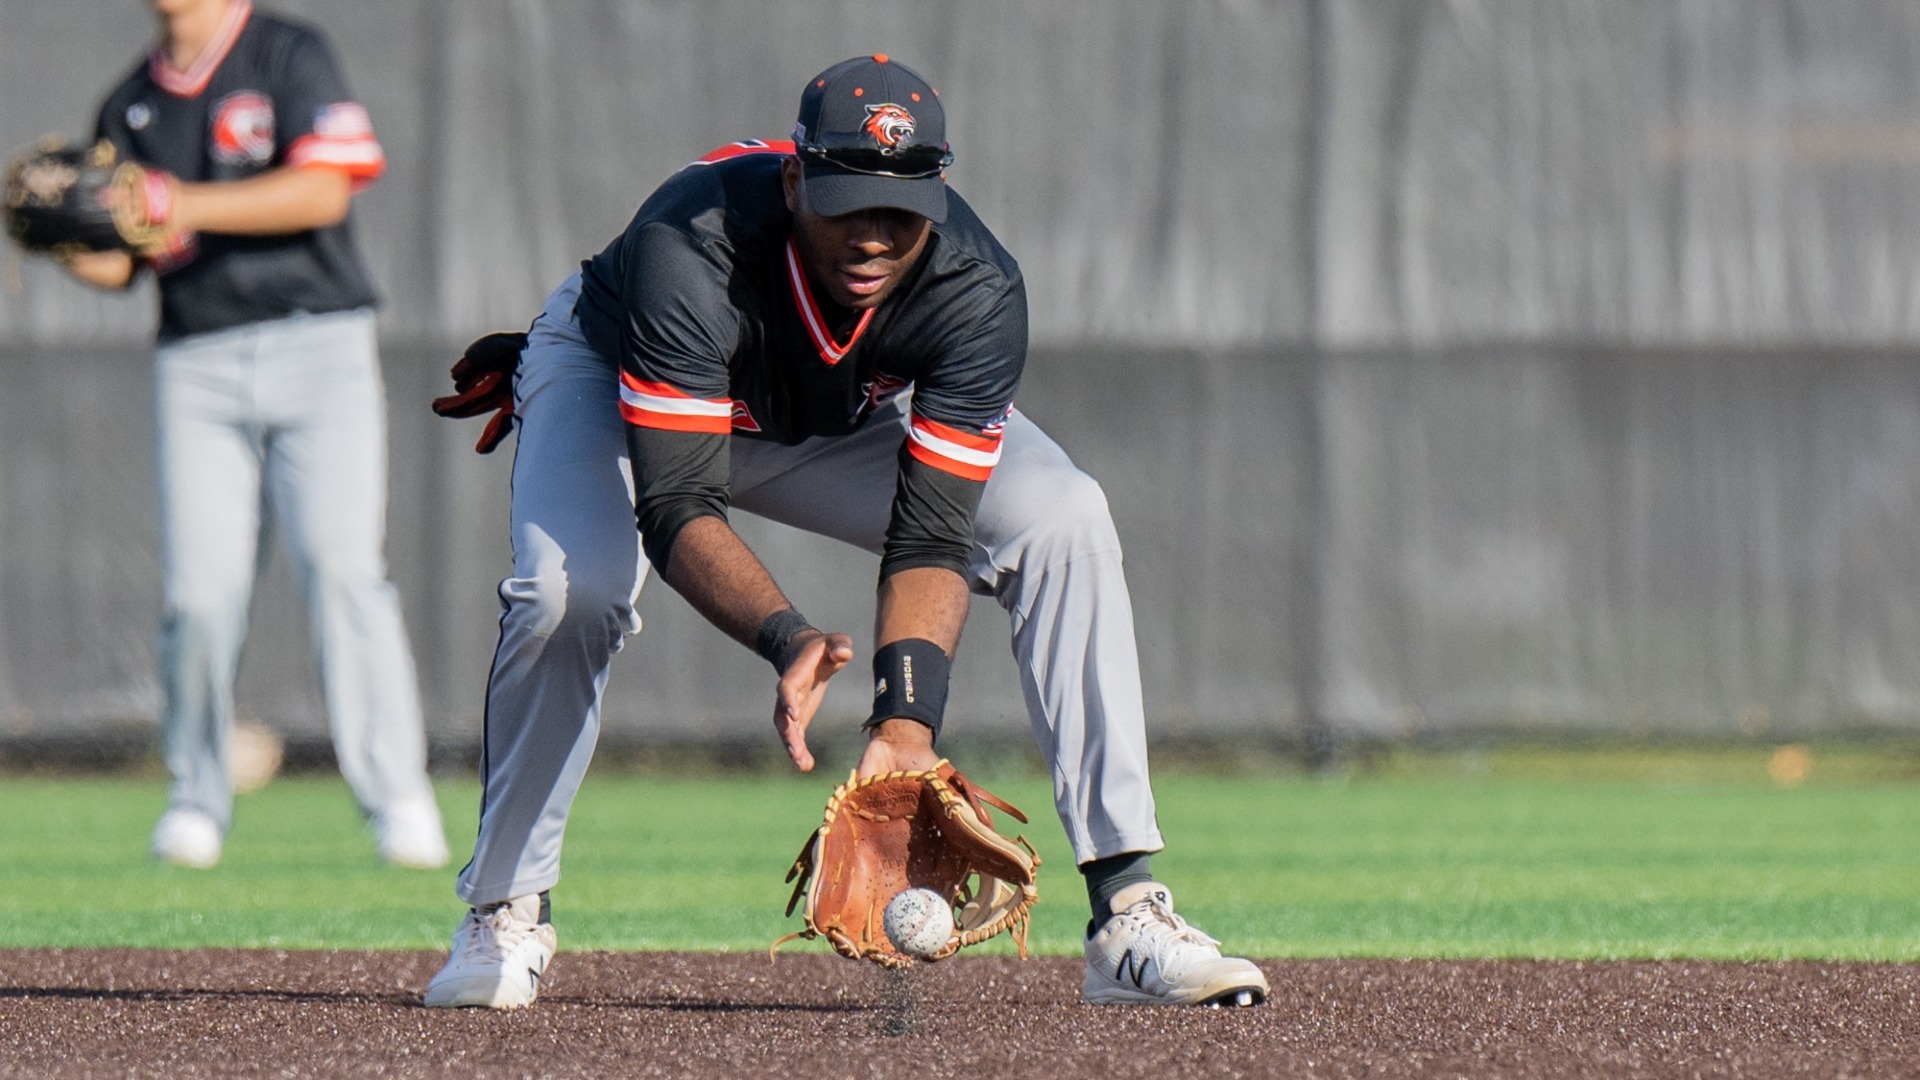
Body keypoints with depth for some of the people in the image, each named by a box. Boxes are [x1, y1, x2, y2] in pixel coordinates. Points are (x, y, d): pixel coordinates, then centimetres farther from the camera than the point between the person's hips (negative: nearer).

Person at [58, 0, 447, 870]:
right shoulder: (130, 105, 15)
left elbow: (323, 190, -12)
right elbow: (118, 263, 14)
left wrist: (184, 205, -18)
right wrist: (68, 244, -9)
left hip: (317, 349, -3)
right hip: (197, 367, 3)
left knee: (340, 565, -15)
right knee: (199, 592, -7)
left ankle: (396, 798, -15)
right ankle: (197, 796, 9)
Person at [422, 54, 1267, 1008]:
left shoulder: (978, 292, -32)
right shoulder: (689, 250, -41)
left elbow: (929, 538, -32)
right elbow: (678, 509, -43)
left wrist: (905, 722, -48)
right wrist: (787, 638, -60)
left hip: (848, 419, 3)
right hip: (613, 382, -3)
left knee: (1063, 523, -20)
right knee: (568, 588, -33)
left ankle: (1127, 913, -20)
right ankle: (505, 917, -10)